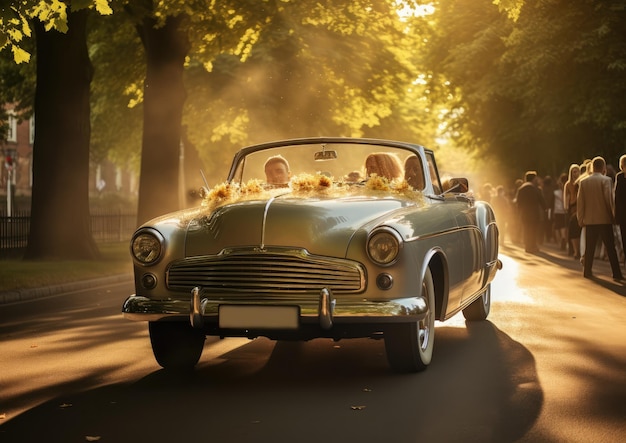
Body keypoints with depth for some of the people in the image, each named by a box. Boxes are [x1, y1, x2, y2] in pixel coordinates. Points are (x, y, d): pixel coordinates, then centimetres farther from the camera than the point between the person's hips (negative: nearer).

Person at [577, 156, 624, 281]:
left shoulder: (583, 182, 3)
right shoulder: (606, 180, -8)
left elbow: (580, 202, 4)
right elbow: (609, 199, -9)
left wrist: (580, 219, 11)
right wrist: (613, 215, 2)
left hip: (589, 220, 3)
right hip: (604, 219, -3)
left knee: (589, 248, 11)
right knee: (610, 248, -1)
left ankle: (587, 271, 12)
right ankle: (616, 274, -4)